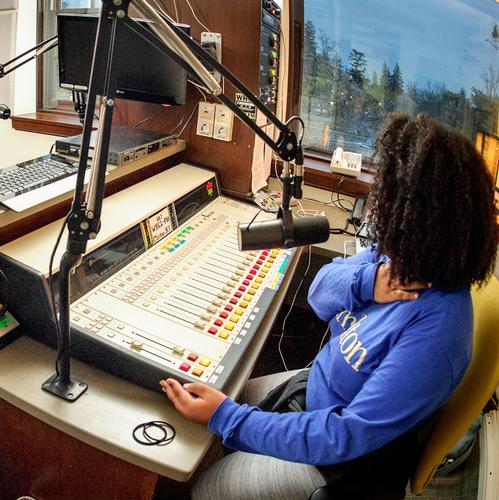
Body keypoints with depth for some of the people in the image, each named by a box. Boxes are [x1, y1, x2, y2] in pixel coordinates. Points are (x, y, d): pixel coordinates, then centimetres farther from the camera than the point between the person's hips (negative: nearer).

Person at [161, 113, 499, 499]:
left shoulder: (433, 330, -37)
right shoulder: (401, 254, -14)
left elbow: (349, 436, -32)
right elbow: (321, 290, -4)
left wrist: (226, 418, -30)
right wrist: (368, 282, -28)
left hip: (342, 455, -6)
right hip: (316, 386, 7)